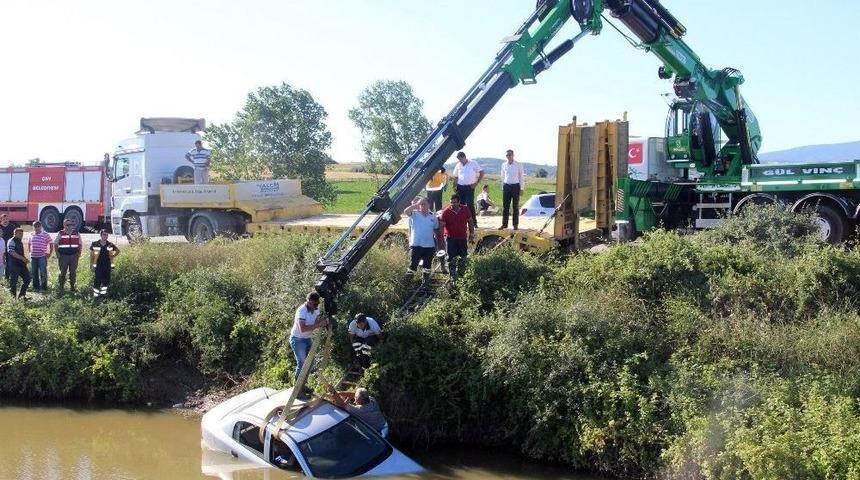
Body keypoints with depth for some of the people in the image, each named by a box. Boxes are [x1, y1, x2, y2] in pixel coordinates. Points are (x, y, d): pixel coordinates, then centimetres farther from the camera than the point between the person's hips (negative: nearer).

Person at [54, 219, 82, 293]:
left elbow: (79, 244, 14)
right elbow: (55, 244, 4)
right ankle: (60, 286, 9)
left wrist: (79, 253, 3)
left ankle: (72, 286, 16)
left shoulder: (76, 234, 8)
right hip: (63, 256, -2)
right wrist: (57, 254, -4)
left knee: (73, 272, 7)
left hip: (74, 256, 2)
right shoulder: (61, 234, 0)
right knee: (62, 272, 0)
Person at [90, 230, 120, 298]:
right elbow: (91, 255, 2)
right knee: (97, 281, -5)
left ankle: (103, 293, 21)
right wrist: (91, 265, -1)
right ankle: (95, 295, 3)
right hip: (98, 266, -3)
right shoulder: (95, 244, -4)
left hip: (107, 266, 3)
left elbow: (117, 250, 20)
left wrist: (113, 256, 7)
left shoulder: (110, 245, 3)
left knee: (106, 281, 7)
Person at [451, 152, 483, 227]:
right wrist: (455, 186, 5)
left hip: (469, 187, -4)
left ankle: (474, 222, -5)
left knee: (470, 204, -11)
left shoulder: (473, 164, -3)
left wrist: (476, 183, -6)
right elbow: (455, 176, 18)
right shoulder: (458, 165, 9)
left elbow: (482, 172, -2)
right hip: (460, 187, 4)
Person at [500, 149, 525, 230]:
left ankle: (515, 224, 11)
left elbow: (521, 177, -1)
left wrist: (522, 188, -3)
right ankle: (504, 224, 9)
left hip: (515, 186, -3)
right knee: (505, 206, 3)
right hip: (506, 186, 3)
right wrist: (502, 187, 11)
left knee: (515, 206, 4)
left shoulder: (518, 165, -6)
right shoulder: (504, 165, 3)